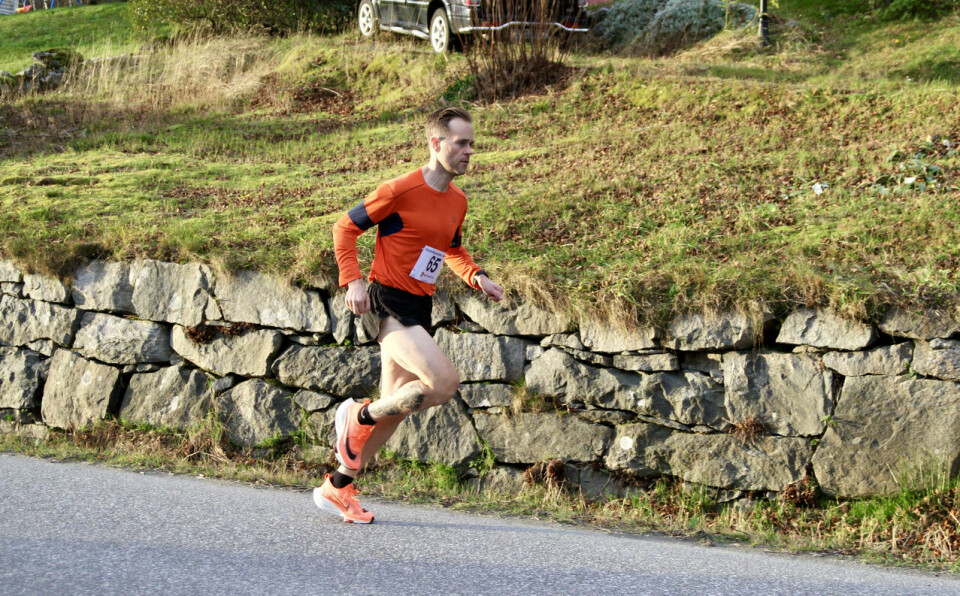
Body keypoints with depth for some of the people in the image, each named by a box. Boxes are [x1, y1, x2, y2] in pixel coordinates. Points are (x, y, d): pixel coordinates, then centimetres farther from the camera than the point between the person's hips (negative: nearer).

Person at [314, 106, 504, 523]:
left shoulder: (457, 201, 10)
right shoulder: (401, 190, -13)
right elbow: (345, 228, -6)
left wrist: (475, 277, 7)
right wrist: (353, 281, -17)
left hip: (418, 309, 8)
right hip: (387, 304, -8)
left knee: (394, 408, 10)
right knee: (444, 382, -23)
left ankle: (337, 487, 24)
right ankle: (359, 416, -1)